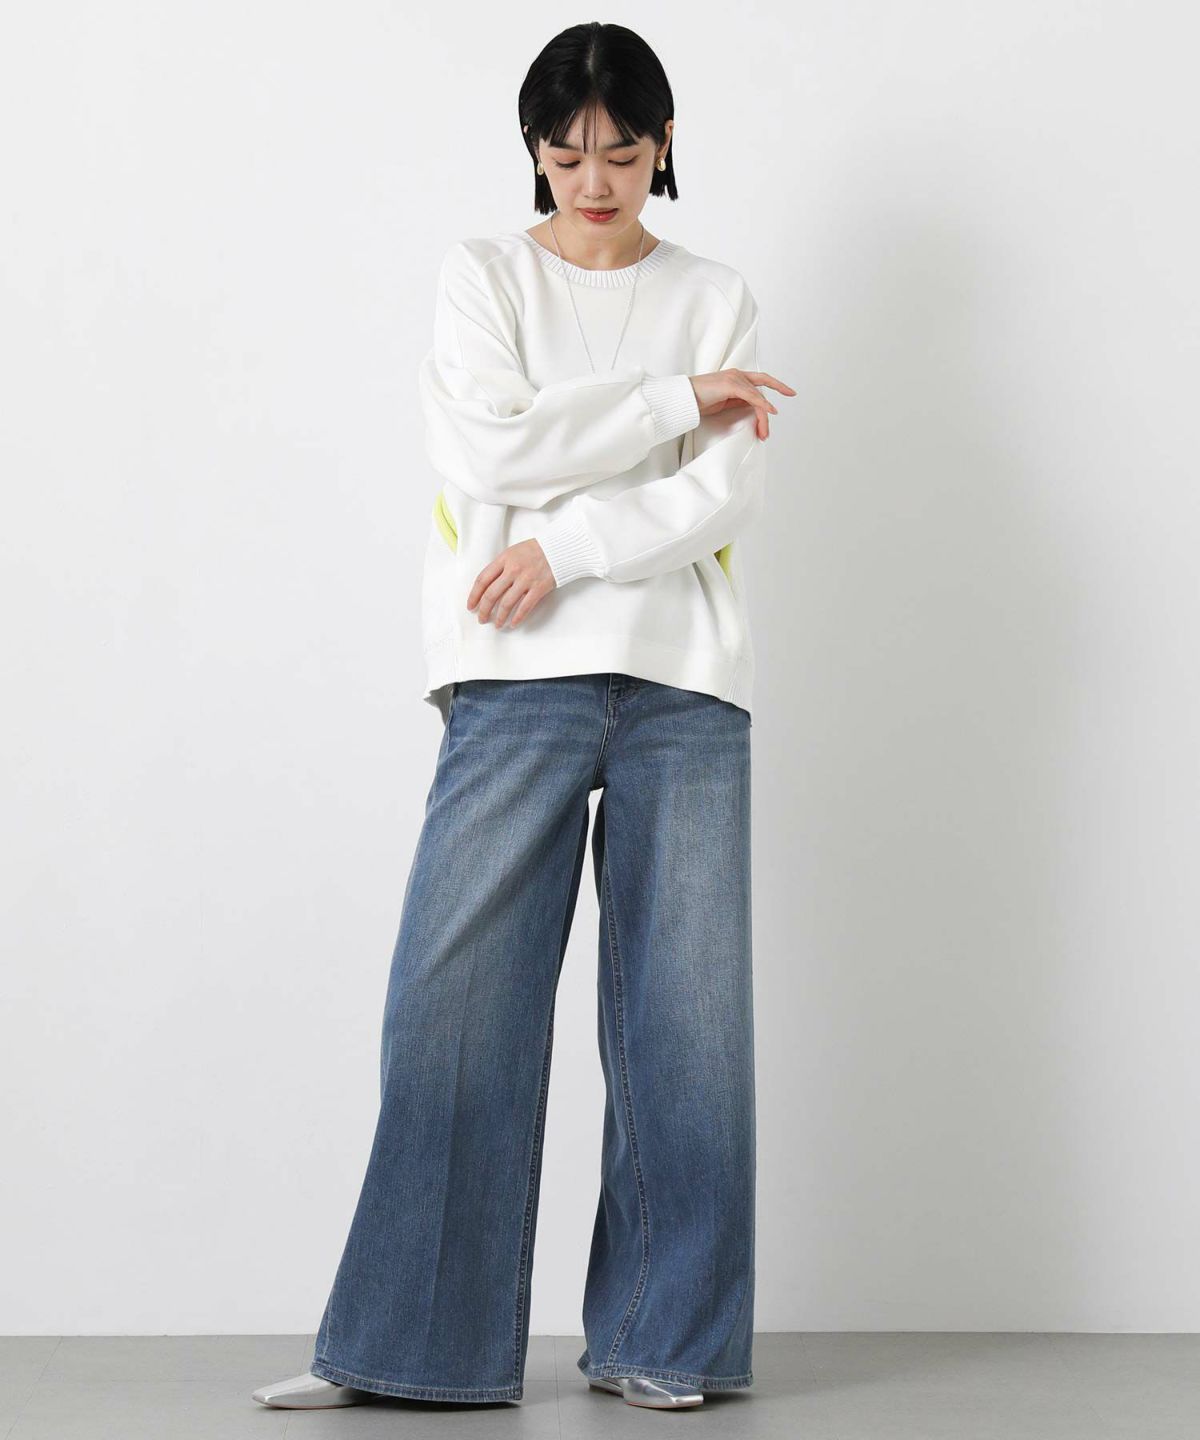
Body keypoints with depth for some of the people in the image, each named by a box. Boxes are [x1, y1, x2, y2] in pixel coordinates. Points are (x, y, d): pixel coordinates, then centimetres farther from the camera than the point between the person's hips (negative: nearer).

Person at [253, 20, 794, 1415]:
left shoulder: (716, 299, 15)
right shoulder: (484, 276, 13)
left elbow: (725, 494, 1)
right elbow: (490, 448, -5)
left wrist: (563, 546, -10)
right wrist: (676, 400, -3)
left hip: (683, 685, 1)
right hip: (517, 684, -1)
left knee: (682, 1012, 1)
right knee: (455, 1007, -5)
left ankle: (659, 1340, 11)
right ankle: (404, 1342, 4)